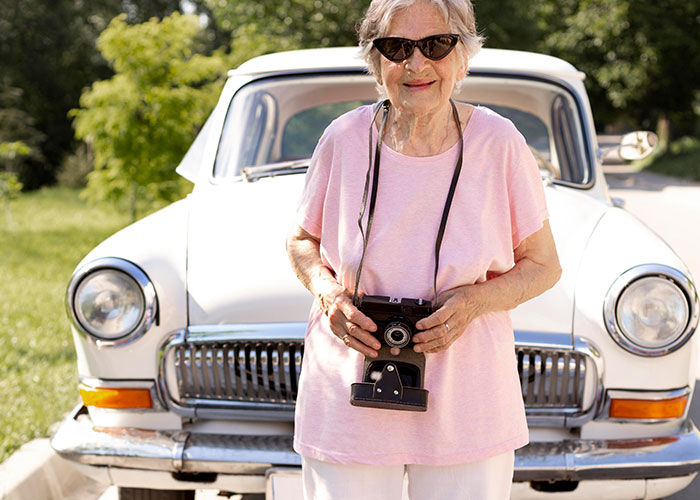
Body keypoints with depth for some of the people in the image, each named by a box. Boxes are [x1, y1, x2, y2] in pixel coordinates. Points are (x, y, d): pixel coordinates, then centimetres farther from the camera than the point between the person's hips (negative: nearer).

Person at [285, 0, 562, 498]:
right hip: (349, 400, 0)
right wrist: (327, 291, -11)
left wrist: (475, 299, -16)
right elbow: (301, 241, 10)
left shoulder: (499, 142, -8)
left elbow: (544, 266, 2)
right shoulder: (345, 138, -7)